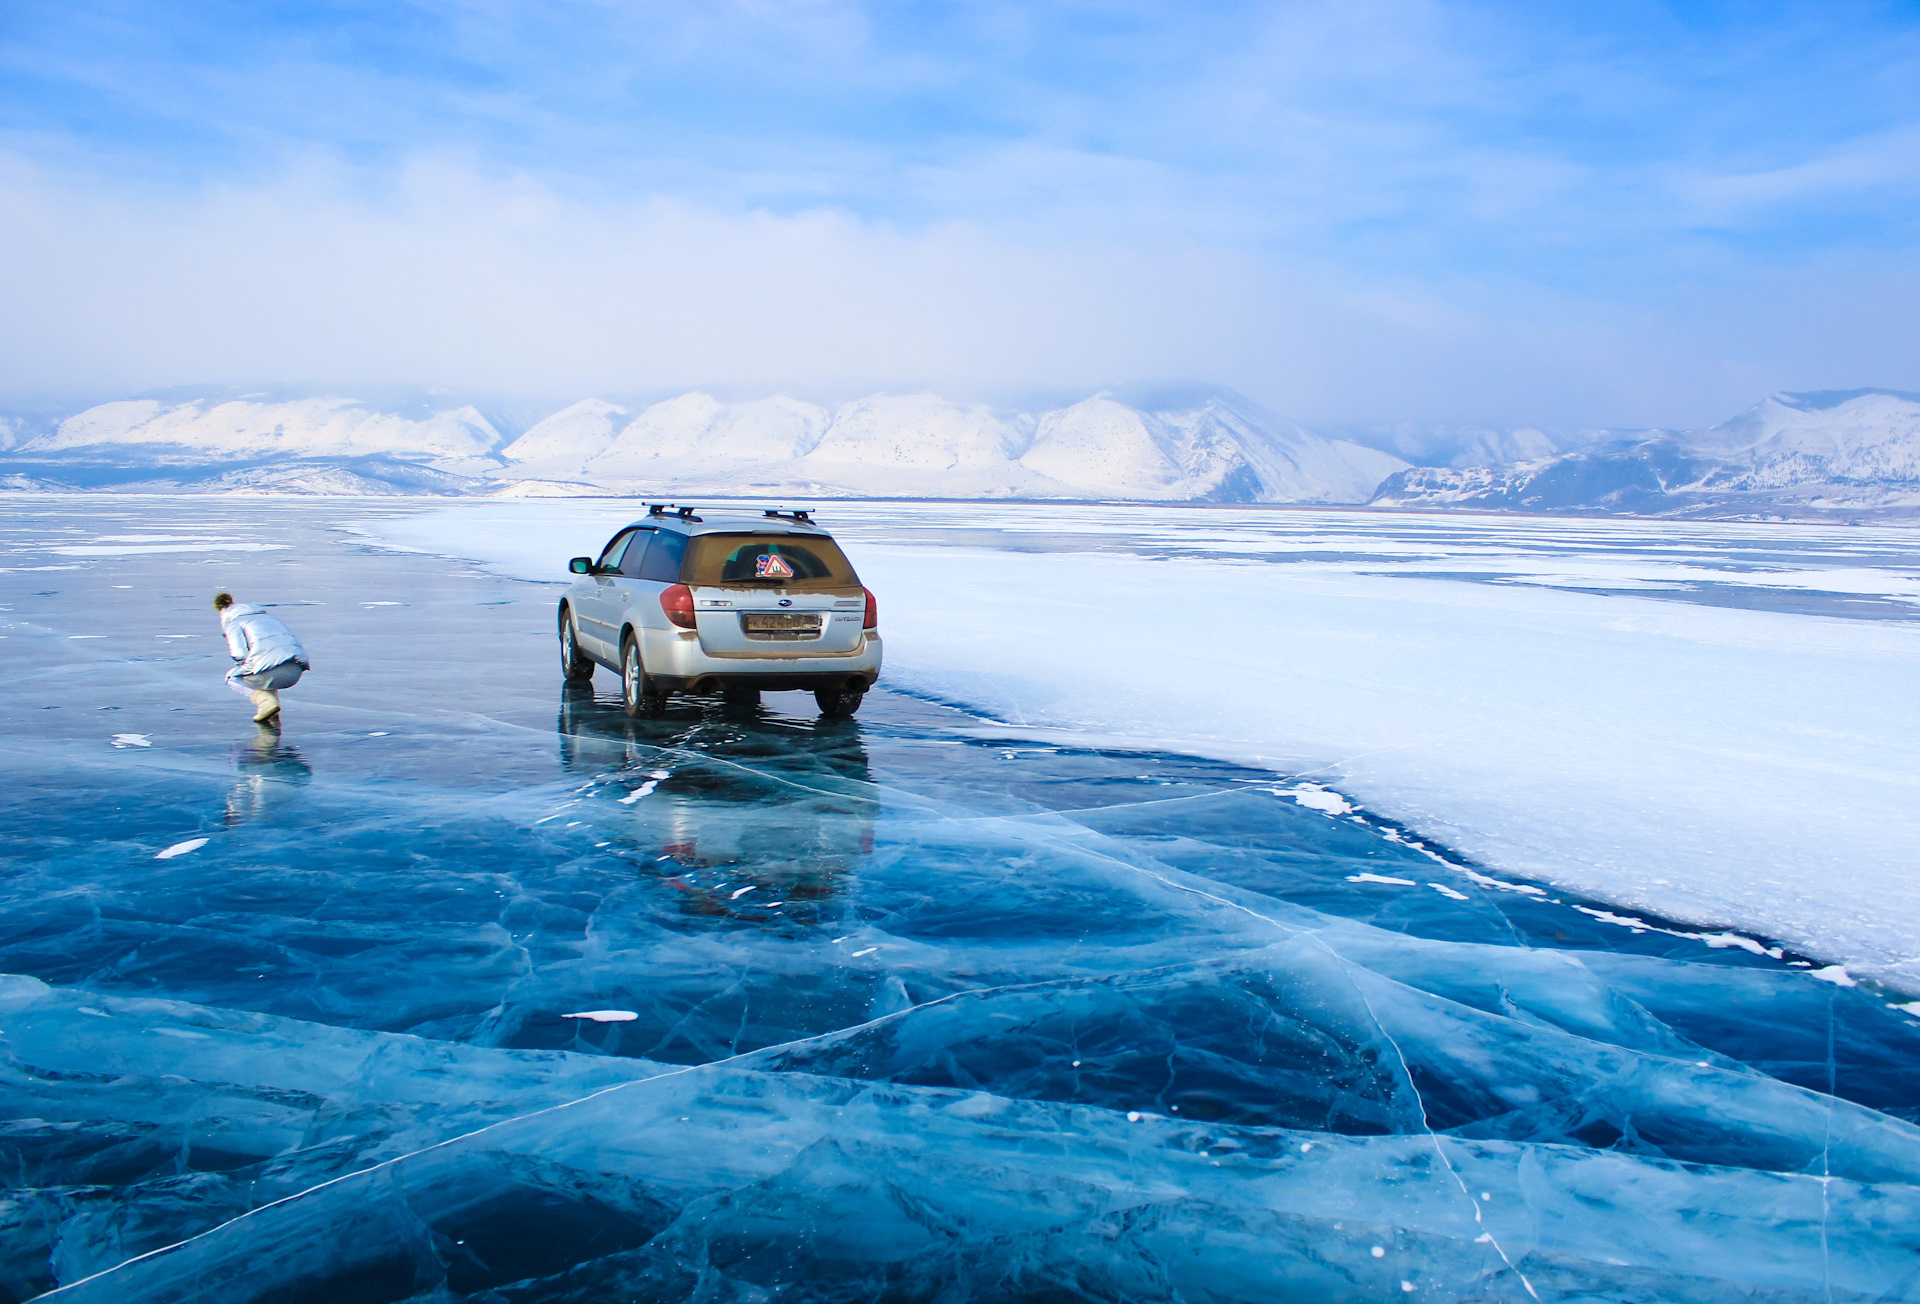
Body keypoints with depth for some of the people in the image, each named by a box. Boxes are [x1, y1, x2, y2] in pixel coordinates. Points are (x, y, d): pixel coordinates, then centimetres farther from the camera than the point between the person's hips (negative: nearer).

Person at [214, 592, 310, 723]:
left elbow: (240, 653, -2)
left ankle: (267, 703, -2)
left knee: (232, 679, 24)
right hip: (297, 671, 6)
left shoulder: (233, 623, 15)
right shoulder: (270, 617, 34)